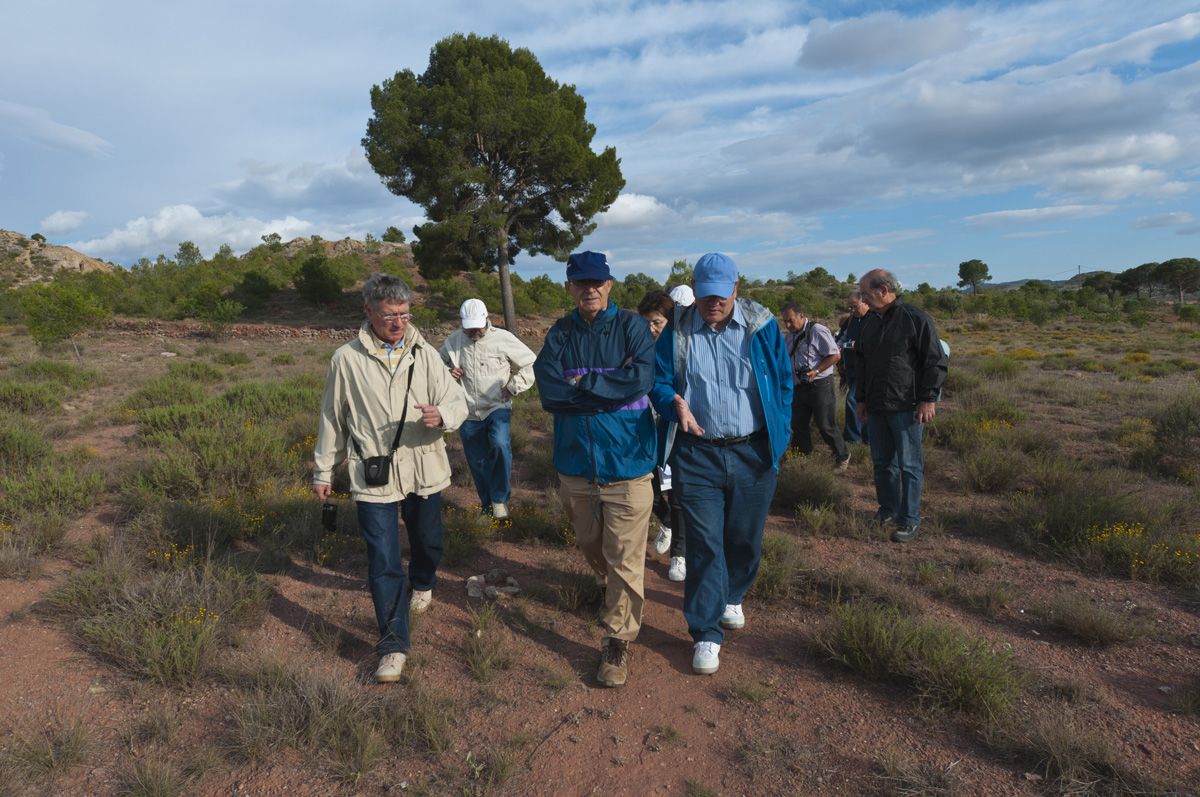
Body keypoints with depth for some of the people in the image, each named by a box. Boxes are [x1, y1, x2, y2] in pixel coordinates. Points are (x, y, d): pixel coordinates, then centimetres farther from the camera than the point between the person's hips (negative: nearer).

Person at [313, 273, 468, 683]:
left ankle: (422, 584, 55)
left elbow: (458, 402, -4)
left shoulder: (425, 354, -2)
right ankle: (393, 645, 11)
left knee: (427, 542, 21)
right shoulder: (347, 359, -4)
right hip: (373, 476, -2)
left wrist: (441, 415, -29)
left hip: (424, 471, 3)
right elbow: (332, 418, 6)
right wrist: (323, 470, 11)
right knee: (383, 562, -3)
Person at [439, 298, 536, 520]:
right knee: (477, 463, 12)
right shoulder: (453, 341, 2)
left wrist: (513, 387, -6)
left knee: (500, 444, -30)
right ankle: (487, 504, 33)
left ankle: (500, 498, -13)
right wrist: (447, 373, -4)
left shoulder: (503, 339, -6)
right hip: (469, 413, 3)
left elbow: (530, 364, 2)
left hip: (497, 408, -3)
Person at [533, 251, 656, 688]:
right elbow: (550, 393, -11)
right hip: (575, 462, 4)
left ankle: (617, 639, 17)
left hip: (626, 462, -3)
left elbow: (642, 380, -20)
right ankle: (610, 589, 50)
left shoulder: (632, 326, -4)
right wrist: (611, 388, -16)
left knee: (624, 558, 1)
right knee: (591, 546, 22)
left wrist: (583, 383, -14)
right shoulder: (559, 334, 2)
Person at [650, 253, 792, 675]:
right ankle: (706, 632, 12)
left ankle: (731, 597, 42)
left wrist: (780, 436, 0)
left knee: (745, 538, 15)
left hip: (754, 454, 1)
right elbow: (658, 382, 4)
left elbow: (783, 382, 5)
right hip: (697, 455, -1)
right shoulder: (676, 332, 0)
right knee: (704, 544, 0)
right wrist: (675, 403, -18)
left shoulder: (762, 326, -1)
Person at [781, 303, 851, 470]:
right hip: (798, 387, 7)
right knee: (798, 426, 10)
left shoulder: (817, 331, -13)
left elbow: (835, 355, -16)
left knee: (826, 426, 0)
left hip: (820, 386, -7)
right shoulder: (790, 335, 11)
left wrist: (816, 371, -22)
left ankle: (843, 457, 21)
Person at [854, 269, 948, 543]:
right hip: (876, 407, 7)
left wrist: (928, 399, -13)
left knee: (909, 465, 0)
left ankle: (910, 521, 8)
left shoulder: (916, 319, -9)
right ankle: (888, 510, 27)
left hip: (906, 408, -7)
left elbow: (936, 362, -9)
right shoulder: (870, 322, 13)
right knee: (882, 462, 13)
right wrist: (862, 399, 19)